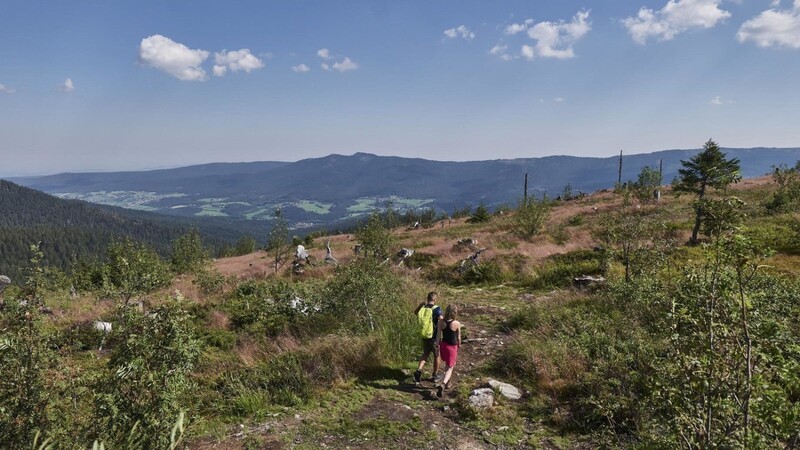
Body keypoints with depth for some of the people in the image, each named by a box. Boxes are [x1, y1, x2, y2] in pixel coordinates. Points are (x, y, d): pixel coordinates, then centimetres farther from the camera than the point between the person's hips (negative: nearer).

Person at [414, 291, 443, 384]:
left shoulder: (422, 309, -2)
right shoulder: (436, 309, -17)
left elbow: (415, 313, 21)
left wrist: (420, 305, 7)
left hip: (424, 336, 4)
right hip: (435, 337, -4)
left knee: (425, 354, 22)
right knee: (436, 356, 16)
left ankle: (419, 370, 1)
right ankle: (434, 376, 28)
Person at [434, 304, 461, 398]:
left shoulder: (441, 322, -10)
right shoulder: (457, 324, -18)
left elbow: (438, 335, -5)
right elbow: (458, 337, -6)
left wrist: (437, 347, 5)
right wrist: (459, 345, 13)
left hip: (443, 345, 4)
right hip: (452, 347, -4)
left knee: (447, 365, 27)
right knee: (450, 368, 5)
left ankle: (447, 383, 41)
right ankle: (442, 384, -18)